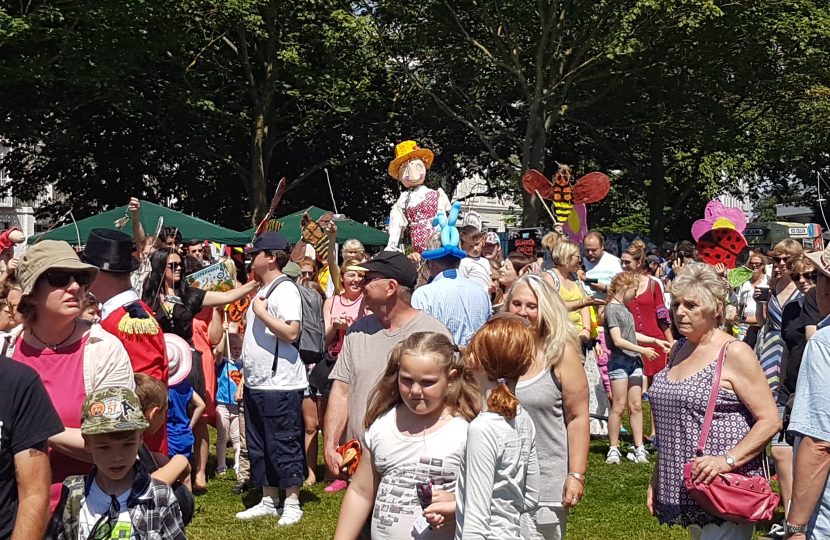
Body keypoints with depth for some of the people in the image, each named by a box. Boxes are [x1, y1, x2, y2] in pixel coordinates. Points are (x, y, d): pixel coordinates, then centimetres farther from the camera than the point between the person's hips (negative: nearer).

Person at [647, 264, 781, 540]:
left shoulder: (734, 353, -10)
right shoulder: (678, 351, 12)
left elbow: (770, 420, -12)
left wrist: (728, 460, -23)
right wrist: (657, 481, 18)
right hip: (685, 493, 7)